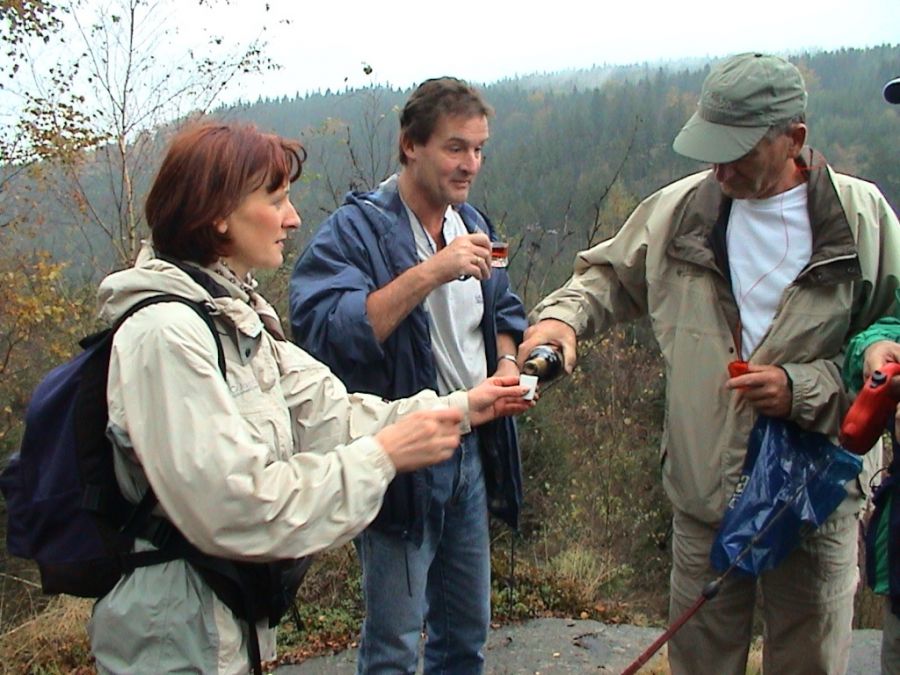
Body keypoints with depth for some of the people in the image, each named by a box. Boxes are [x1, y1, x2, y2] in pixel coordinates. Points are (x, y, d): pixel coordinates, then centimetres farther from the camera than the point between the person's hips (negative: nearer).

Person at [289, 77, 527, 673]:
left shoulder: (473, 225, 10)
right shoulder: (356, 230, -14)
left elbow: (504, 311, 24)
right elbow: (322, 330, -29)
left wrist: (508, 361, 2)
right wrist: (429, 273, -33)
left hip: (472, 449, 7)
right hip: (400, 460, -7)